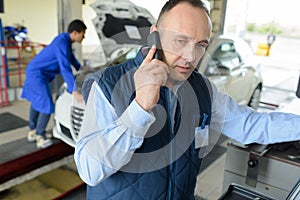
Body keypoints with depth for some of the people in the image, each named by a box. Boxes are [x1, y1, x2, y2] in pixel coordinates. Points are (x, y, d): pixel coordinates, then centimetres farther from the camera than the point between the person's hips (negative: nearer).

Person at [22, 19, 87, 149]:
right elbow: (65, 69, -34)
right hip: (37, 74, -11)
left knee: (36, 102, 20)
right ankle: (40, 138, 4)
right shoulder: (62, 43, -26)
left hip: (34, 71, 11)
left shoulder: (65, 39, 5)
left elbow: (72, 58, 22)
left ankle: (32, 132, 35)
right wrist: (74, 91, -37)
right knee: (47, 107, -8)